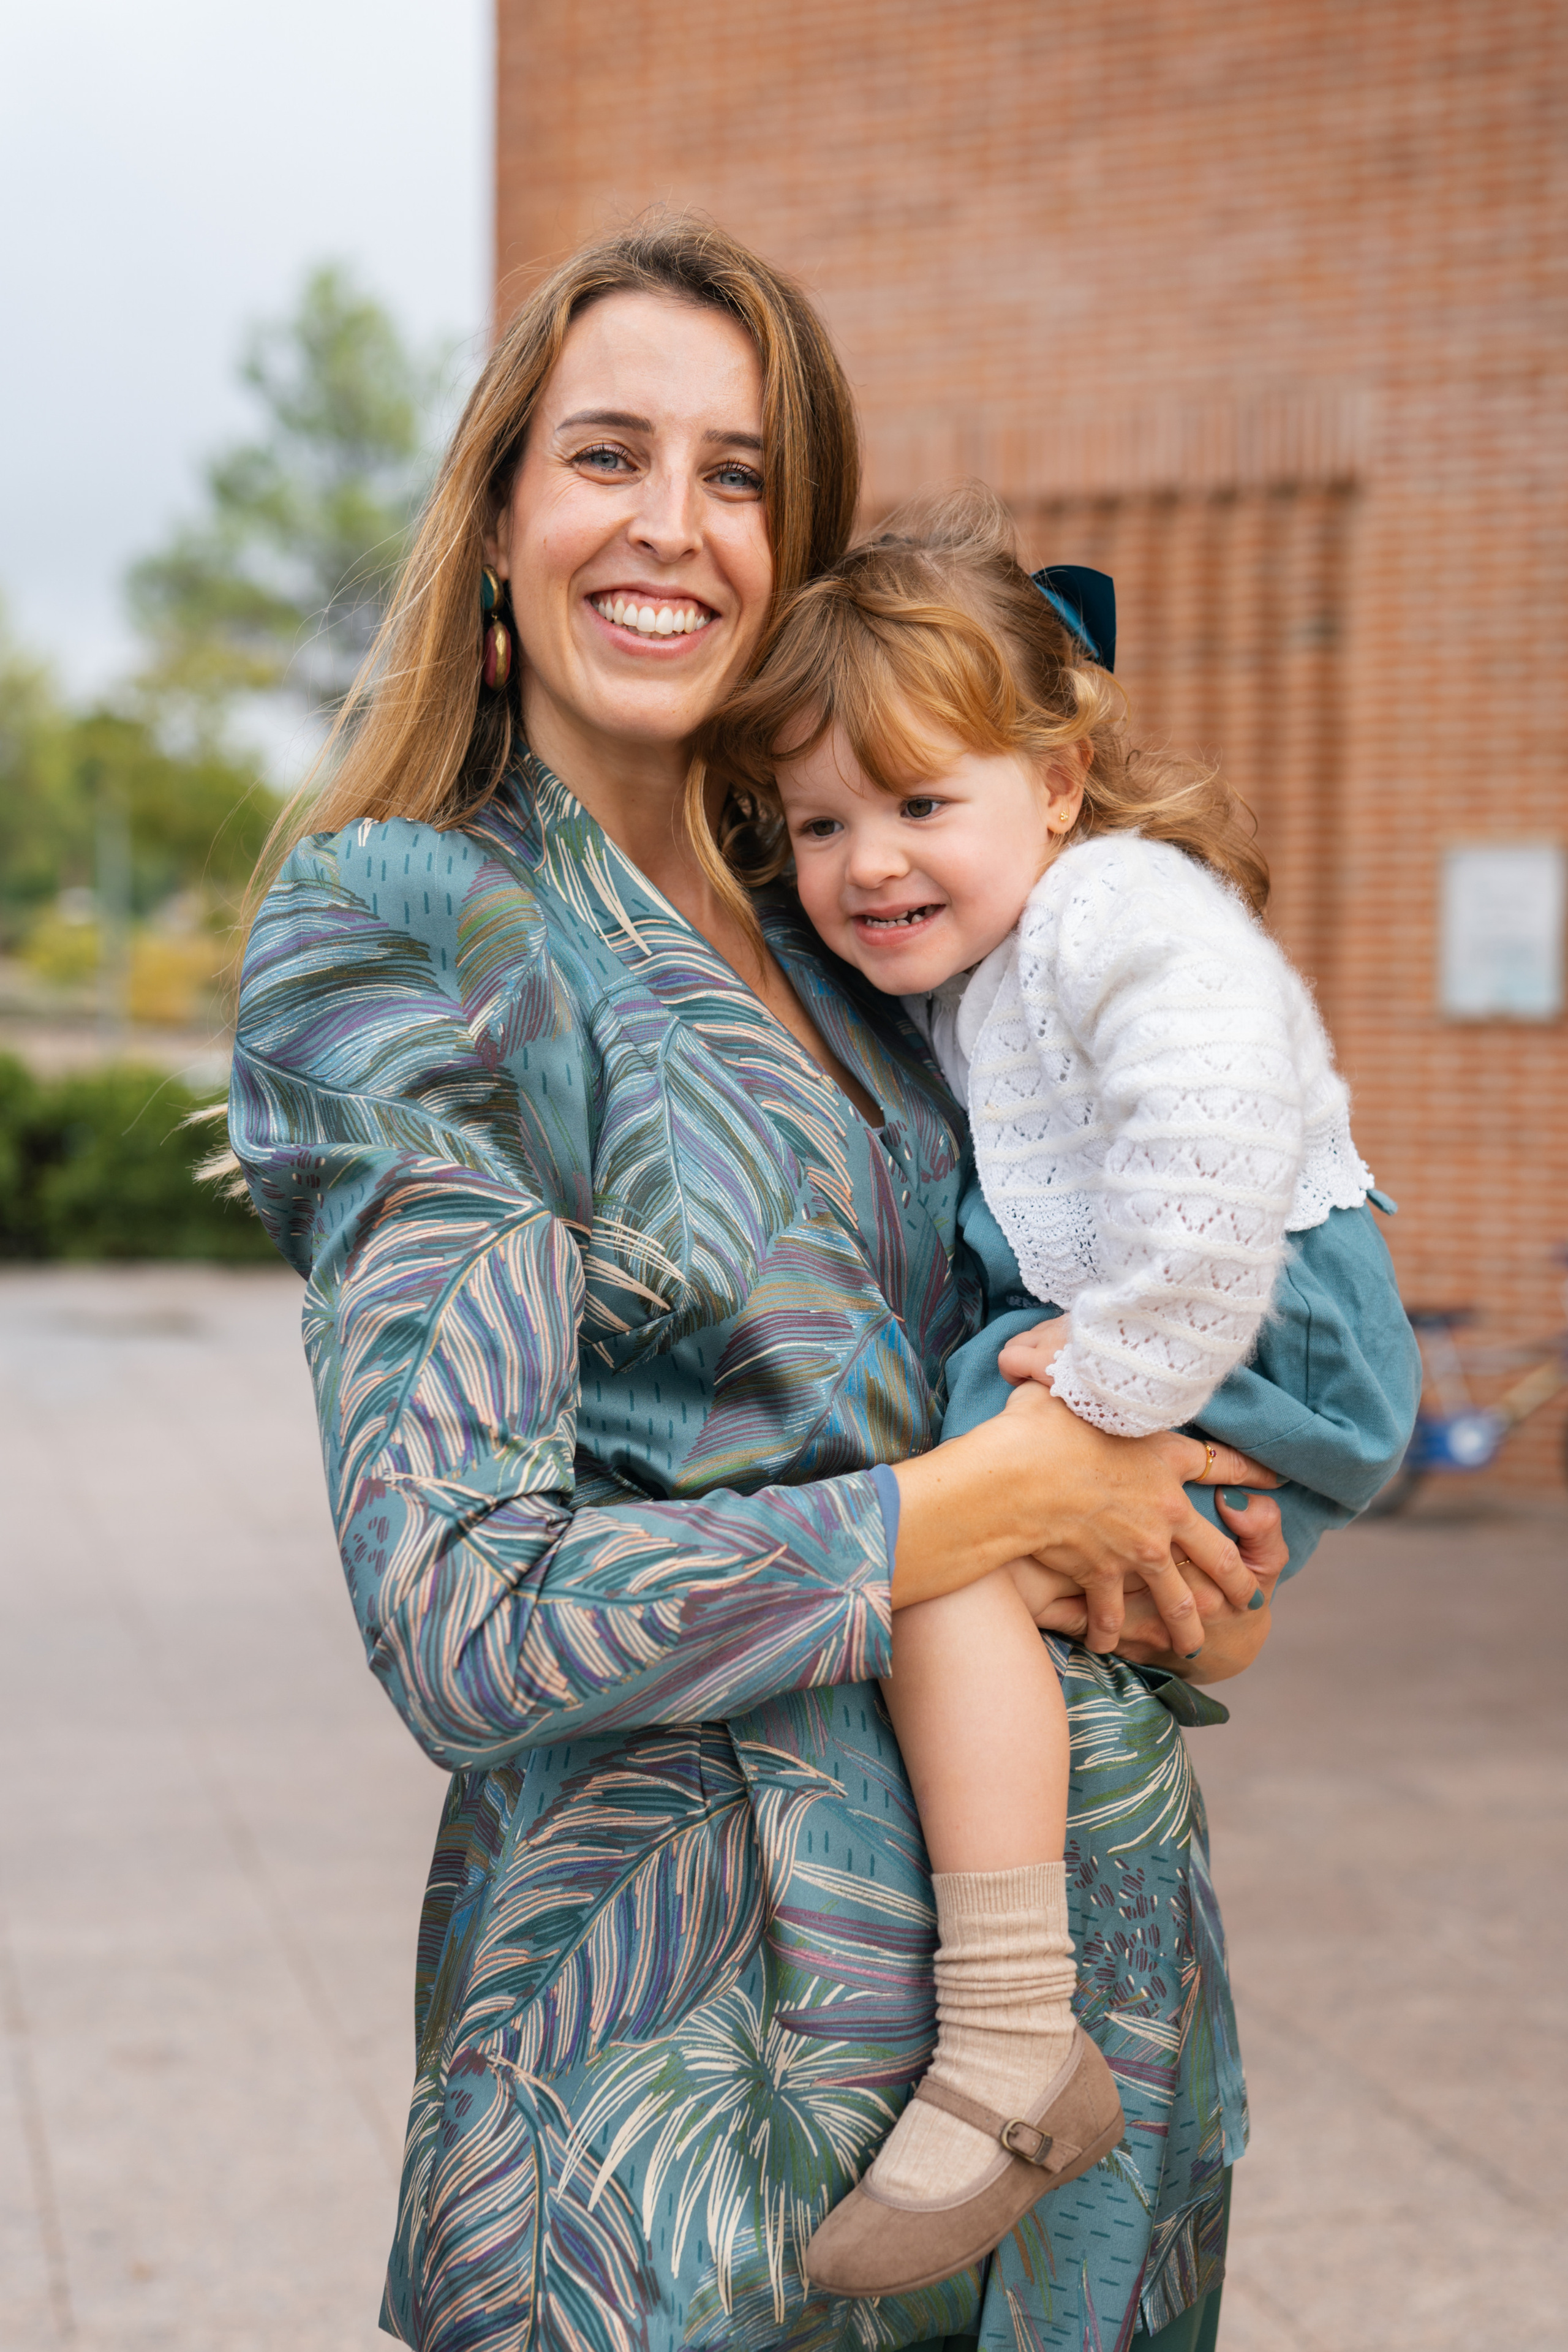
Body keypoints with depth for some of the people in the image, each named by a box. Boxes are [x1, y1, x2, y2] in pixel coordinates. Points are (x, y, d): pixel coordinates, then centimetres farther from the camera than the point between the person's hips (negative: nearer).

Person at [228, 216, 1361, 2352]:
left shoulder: (830, 913, 8)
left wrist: (1190, 1573, -2)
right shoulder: (404, 934, -10)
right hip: (698, 2007, -6)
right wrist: (1007, 1499, -15)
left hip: (1099, 1916, 6)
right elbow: (465, 1622, -18)